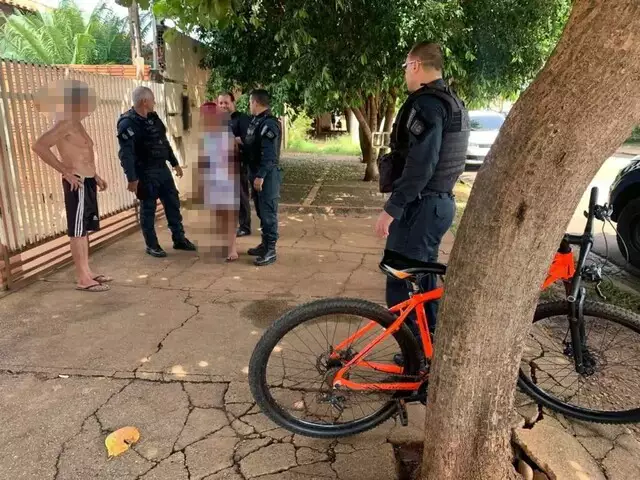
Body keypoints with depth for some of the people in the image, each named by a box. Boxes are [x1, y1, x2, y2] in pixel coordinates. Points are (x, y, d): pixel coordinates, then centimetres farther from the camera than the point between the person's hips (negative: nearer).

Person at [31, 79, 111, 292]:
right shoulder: (66, 123, -14)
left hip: (87, 182, 10)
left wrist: (95, 175, 23)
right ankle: (82, 279, 1)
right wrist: (66, 172, -22)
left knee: (85, 229, 14)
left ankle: (87, 272, 23)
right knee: (77, 230, -5)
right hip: (78, 183, -10)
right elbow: (39, 146, -24)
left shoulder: (76, 124, 17)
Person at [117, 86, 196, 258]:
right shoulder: (128, 123, -15)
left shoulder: (153, 117, 10)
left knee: (173, 203, 12)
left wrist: (175, 163, 21)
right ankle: (152, 245, 16)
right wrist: (132, 178, -26)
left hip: (162, 169, 8)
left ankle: (179, 239, 24)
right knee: (148, 209, 3)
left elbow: (164, 142, 20)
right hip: (145, 173, -8)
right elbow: (125, 153, -21)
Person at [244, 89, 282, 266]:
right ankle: (265, 244, 26)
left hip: (267, 175, -10)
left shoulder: (269, 123, -17)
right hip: (257, 173, 10)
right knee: (261, 212, 15)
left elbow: (269, 154, -23)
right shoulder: (256, 121, 14)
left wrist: (261, 176, -25)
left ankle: (270, 250, 1)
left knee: (268, 213, -5)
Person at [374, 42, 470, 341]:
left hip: (420, 205, -10)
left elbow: (420, 165, -25)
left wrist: (391, 208, -22)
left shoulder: (426, 103, -16)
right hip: (441, 201, 10)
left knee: (398, 282, -4)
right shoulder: (453, 103, 16)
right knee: (424, 275, 19)